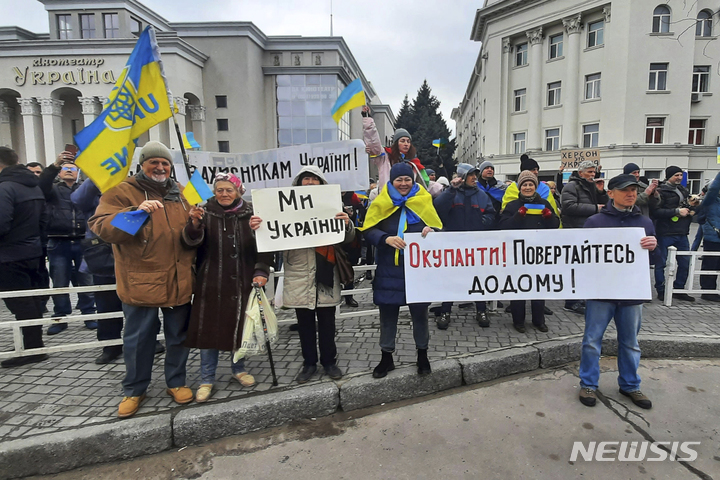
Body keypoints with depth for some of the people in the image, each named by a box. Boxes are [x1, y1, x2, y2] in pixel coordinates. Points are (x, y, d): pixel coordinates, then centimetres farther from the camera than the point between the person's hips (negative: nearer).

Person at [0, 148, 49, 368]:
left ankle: (32, 349, 4)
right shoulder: (34, 186, 11)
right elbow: (42, 220, 17)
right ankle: (35, 346, 23)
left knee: (20, 303, -2)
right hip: (33, 251, 9)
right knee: (32, 301, 14)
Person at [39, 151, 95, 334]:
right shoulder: (53, 190, 10)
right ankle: (60, 318, 16)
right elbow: (42, 183, -10)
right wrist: (55, 164, -26)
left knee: (86, 281, 4)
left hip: (83, 242, 0)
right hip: (59, 243, 0)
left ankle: (89, 314, 13)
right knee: (60, 283, 6)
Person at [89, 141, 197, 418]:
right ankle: (134, 390, 30)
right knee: (138, 339, 9)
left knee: (178, 336, 14)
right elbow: (100, 226, -14)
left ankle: (176, 382, 32)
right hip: (140, 281, -3)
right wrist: (136, 212, -29)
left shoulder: (181, 194, 12)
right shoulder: (122, 192, -1)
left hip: (178, 281, 4)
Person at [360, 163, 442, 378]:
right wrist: (386, 239, -23)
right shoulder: (381, 203, 2)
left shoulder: (424, 200, 4)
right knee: (388, 311, 8)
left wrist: (430, 230, -21)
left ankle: (422, 355, 30)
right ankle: (386, 358, 24)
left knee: (419, 311, 9)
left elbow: (438, 228, 3)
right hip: (389, 268, 0)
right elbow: (368, 230, -5)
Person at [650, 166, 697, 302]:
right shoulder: (661, 191, -9)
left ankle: (679, 290, 25)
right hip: (665, 233, -8)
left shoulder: (683, 190, 16)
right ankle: (661, 291, 14)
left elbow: (689, 205, 31)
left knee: (685, 263, 11)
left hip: (682, 233, 8)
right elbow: (655, 211, -20)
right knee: (661, 262, 2)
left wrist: (691, 210, 9)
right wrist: (677, 211, -19)